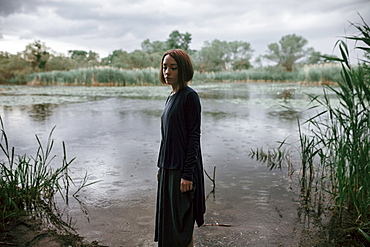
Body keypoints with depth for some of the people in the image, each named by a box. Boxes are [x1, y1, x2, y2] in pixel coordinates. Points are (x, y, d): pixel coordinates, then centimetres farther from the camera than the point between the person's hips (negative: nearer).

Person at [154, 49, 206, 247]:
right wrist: (161, 167, 16)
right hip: (168, 168, 9)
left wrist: (187, 174, -20)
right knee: (167, 217, 17)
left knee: (181, 221, 2)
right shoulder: (171, 97, 13)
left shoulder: (190, 96, -12)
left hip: (182, 169, -9)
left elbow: (194, 136, -17)